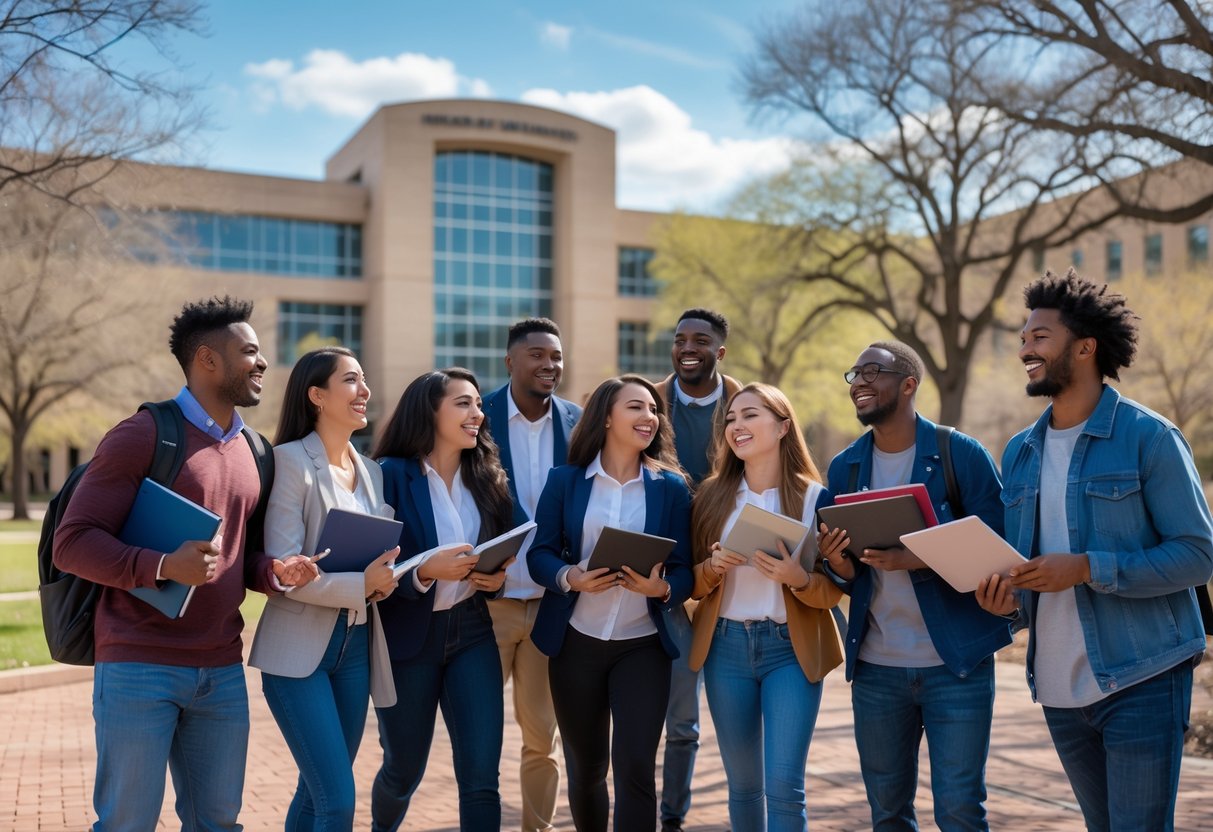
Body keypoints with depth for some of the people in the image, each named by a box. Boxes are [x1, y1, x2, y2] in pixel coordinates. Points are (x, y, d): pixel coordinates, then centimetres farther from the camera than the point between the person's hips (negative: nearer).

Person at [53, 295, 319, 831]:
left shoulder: (252, 450, 13)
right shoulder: (142, 436, -8)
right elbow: (72, 542, -11)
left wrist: (275, 571, -1)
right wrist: (163, 567, -25)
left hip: (222, 671, 6)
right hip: (138, 667, -6)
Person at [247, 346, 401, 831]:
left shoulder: (371, 472, 12)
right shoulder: (291, 461, -10)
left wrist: (384, 576, -3)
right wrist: (361, 585, -20)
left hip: (357, 645, 7)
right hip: (299, 647, -7)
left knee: (318, 792, 15)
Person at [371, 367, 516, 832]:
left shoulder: (488, 478, 5)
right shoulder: (391, 475, -11)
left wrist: (498, 577, -8)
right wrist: (426, 570, -27)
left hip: (472, 633, 3)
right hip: (407, 637, -3)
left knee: (482, 777, -3)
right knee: (404, 769, 16)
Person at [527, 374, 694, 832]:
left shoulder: (672, 487, 0)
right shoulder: (565, 480, 0)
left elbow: (683, 570, -1)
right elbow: (539, 554, -3)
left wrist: (661, 588, -22)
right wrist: (570, 577, -22)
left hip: (643, 646, -1)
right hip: (576, 643, 1)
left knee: (635, 768, -8)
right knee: (585, 769, 14)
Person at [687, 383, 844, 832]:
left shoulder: (815, 497, -5)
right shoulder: (710, 496, 3)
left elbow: (833, 591, -2)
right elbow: (693, 583, 7)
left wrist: (798, 579, -21)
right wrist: (713, 568, -14)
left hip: (791, 649, -3)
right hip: (726, 647, 3)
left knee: (784, 787, -8)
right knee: (742, 785, 12)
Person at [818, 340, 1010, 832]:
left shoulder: (961, 454, -6)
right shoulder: (844, 467, 7)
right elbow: (848, 577, 11)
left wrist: (916, 559, -24)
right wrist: (838, 564, -13)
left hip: (956, 663, -4)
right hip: (875, 666, 4)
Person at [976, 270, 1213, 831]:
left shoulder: (1148, 437, -8)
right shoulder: (1019, 453, 10)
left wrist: (1087, 569, -21)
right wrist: (1007, 594, -5)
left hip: (1140, 681, -6)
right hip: (1058, 685, 6)